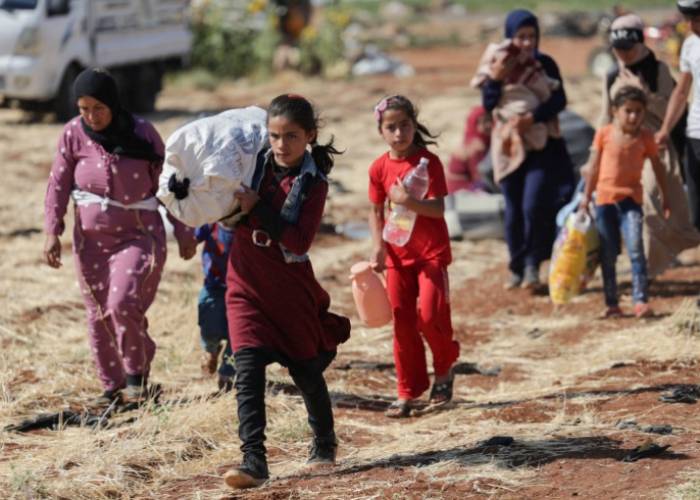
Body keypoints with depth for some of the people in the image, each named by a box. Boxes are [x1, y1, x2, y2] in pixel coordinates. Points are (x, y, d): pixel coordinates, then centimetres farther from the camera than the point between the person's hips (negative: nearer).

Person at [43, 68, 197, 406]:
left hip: (139, 234, -3)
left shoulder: (141, 133, -8)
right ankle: (112, 386, 19)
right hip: (91, 237, 3)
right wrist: (52, 232, -6)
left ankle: (137, 376, 1)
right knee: (99, 314, 6)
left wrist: (183, 232, 5)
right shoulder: (74, 134, -4)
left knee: (123, 303, -19)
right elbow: (58, 185, 3)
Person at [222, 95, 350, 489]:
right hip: (247, 284, 2)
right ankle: (254, 461, -17)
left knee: (306, 369, 13)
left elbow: (299, 240, -21)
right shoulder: (256, 165, 0)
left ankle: (325, 442, 39)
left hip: (290, 286, -2)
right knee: (248, 368, -12)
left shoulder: (313, 182, -9)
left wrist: (257, 209, -24)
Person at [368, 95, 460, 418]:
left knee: (430, 314, -13)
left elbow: (438, 208, -17)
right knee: (402, 324, 3)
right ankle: (407, 394, 11)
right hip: (397, 255, 4)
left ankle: (444, 370, 16)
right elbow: (376, 211, 9)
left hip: (431, 252, -4)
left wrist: (408, 202, -34)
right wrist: (378, 246, -5)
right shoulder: (380, 168, 2)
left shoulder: (428, 161, -10)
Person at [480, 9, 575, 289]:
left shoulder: (545, 64, -1)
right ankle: (516, 269, 16)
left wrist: (532, 118, -23)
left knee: (533, 205, -15)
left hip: (542, 145, -2)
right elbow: (488, 104, -5)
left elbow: (559, 100, -8)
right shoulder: (499, 65, 2)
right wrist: (494, 79, -22)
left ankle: (532, 266, -3)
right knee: (513, 211, 5)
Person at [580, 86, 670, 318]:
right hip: (605, 199, 1)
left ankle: (640, 300, -16)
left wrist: (664, 195, 12)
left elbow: (657, 167, 10)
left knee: (635, 249, -15)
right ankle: (611, 303, 15)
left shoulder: (645, 137, 0)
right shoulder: (604, 134, 0)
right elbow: (594, 167, 7)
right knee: (608, 254, 7)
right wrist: (586, 196, 10)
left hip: (631, 198, -1)